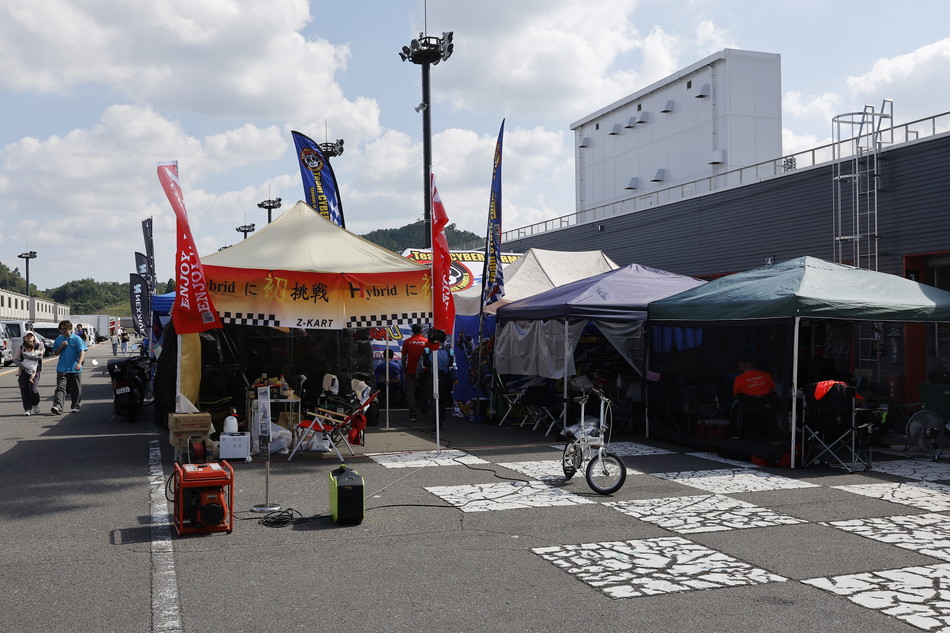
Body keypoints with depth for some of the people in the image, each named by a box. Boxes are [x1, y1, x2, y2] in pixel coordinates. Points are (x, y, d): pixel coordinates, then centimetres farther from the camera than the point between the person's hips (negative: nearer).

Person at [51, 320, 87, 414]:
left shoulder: (77, 339, -2)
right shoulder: (58, 339, 8)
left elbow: (82, 352, -10)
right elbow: (56, 353, 12)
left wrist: (79, 363, -26)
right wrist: (62, 346, -8)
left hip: (75, 369, -1)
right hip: (62, 369, 2)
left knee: (76, 389, 6)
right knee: (60, 387, -10)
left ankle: (76, 406, 19)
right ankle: (57, 406, -20)